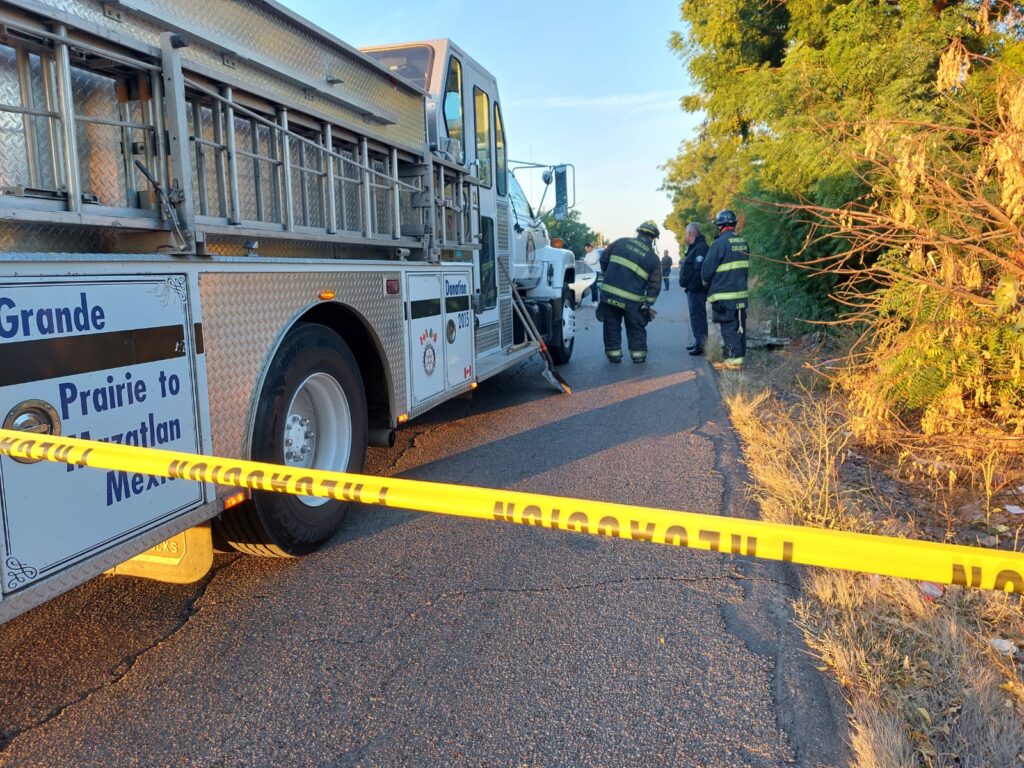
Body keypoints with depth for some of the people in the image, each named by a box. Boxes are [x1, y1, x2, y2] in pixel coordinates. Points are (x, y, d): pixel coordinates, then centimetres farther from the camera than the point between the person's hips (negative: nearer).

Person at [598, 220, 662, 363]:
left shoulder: (621, 242, 4)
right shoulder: (653, 258, 1)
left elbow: (604, 259, 10)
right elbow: (654, 285, -1)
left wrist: (608, 276, 25)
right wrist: (647, 303, 4)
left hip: (609, 293, 1)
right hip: (632, 300, -1)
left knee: (612, 325, 13)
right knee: (636, 328, 15)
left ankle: (613, 353, 16)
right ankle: (638, 354, 18)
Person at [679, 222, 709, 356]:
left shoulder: (701, 248, -15)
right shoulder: (694, 248, 19)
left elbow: (700, 270, -25)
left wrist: (693, 286, -24)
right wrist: (688, 286, 15)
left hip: (696, 290, -11)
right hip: (692, 290, 11)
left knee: (697, 316, -10)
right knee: (695, 316, 16)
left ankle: (701, 345, -8)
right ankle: (698, 342, 25)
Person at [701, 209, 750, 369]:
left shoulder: (720, 243, -15)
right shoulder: (743, 242, 8)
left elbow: (707, 268, -12)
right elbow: (745, 266, 16)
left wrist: (706, 283, 7)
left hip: (724, 295, -7)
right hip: (741, 292, 7)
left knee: (729, 327, -5)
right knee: (739, 326, 13)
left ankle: (733, 358, -5)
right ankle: (739, 355, 19)